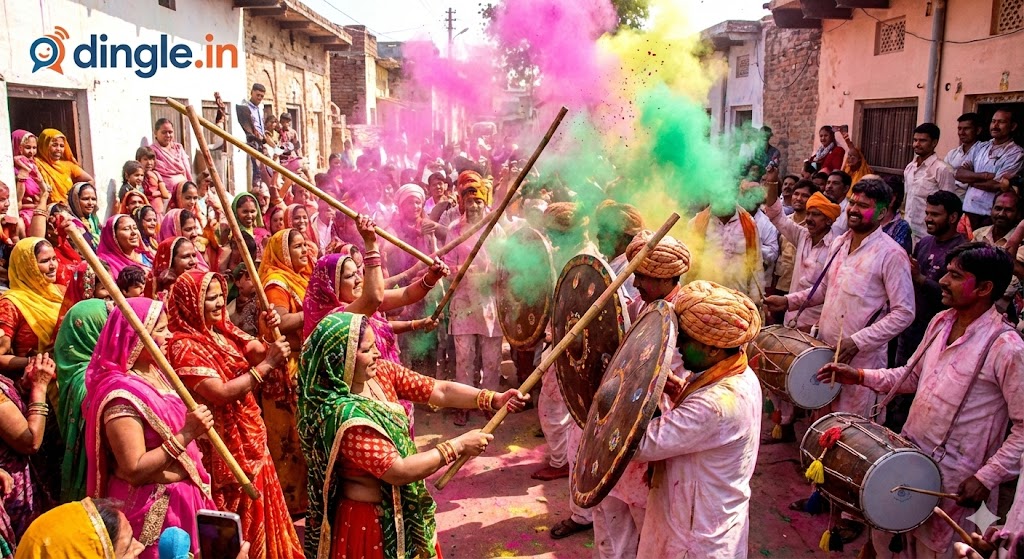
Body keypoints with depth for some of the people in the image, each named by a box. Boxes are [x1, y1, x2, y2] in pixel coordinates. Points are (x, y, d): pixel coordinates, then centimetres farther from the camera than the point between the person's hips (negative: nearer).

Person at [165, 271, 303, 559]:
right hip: (224, 444, -7)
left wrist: (269, 334, -21)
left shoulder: (224, 329, 5)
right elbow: (221, 394, -26)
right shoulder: (184, 345, -18)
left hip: (249, 437, 8)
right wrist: (267, 364, -24)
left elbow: (259, 353, -2)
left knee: (256, 511, 19)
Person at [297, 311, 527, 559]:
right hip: (370, 517, -7)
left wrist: (494, 399, -20)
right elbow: (399, 471, -29)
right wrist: (458, 446, -23)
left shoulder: (381, 371, -8)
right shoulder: (345, 415, -31)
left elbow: (440, 391, -9)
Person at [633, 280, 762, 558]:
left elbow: (643, 444, -32)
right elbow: (693, 416, 11)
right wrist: (679, 389, -9)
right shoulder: (736, 374, -5)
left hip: (698, 534, -9)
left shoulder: (719, 404, -35)